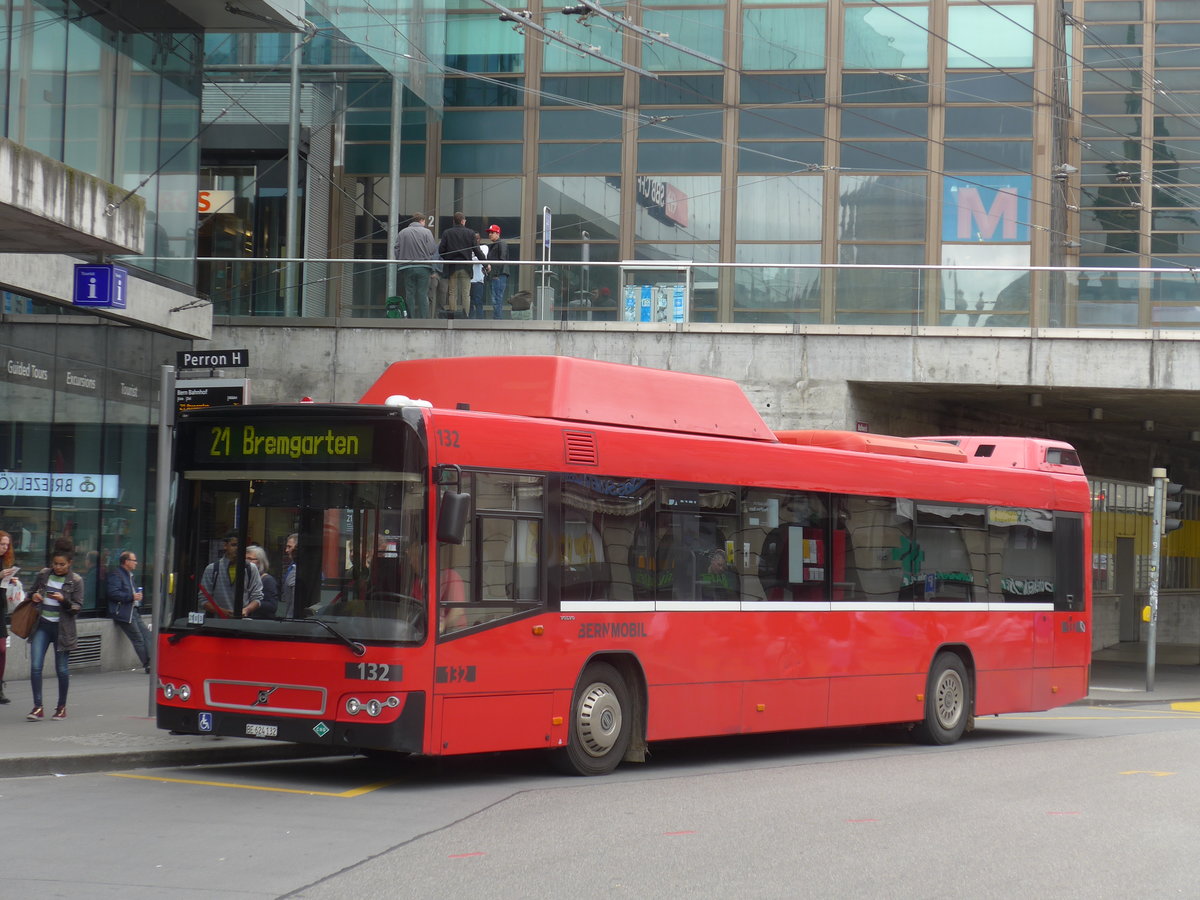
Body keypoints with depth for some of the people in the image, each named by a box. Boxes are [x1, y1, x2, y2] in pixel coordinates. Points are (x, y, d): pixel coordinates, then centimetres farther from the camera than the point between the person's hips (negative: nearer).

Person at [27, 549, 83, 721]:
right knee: (35, 666, -10)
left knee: (61, 669, 3)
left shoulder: (75, 581, -2)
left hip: (62, 628, -2)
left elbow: (78, 608, -4)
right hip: (41, 625, 2)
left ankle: (62, 706, 19)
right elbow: (32, 594, 20)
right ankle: (38, 707, -8)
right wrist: (34, 597, -3)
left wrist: (64, 600, -22)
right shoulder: (43, 575, 6)